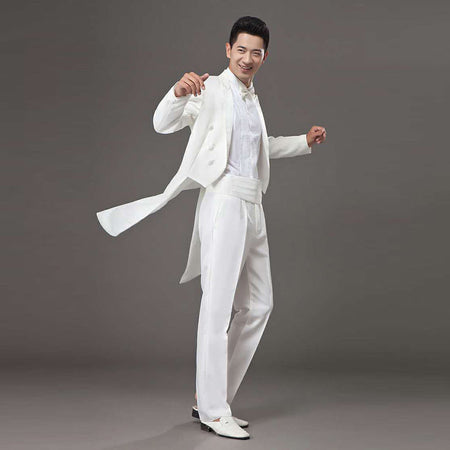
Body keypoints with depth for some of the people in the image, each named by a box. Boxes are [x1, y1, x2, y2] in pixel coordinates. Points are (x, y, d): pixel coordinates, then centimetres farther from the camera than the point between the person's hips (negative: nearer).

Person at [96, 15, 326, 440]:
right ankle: (213, 411, 1)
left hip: (252, 207, 9)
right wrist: (179, 91, -35)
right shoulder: (212, 90, -2)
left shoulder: (251, 98, 22)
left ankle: (210, 397, 19)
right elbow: (163, 123, -17)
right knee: (219, 306, -8)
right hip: (224, 201, -9)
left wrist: (304, 142, 36)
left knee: (258, 305, 11)